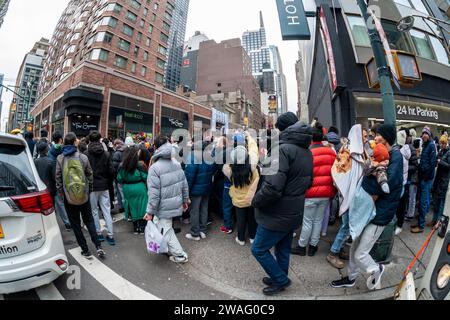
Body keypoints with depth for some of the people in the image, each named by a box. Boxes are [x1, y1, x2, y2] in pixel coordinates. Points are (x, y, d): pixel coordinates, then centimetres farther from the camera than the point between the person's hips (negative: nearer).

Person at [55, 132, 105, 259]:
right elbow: (90, 175, -1)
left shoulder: (60, 158, -5)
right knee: (89, 221, 14)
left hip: (69, 197, 0)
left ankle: (86, 251, 17)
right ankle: (98, 247, 6)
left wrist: (60, 193, 9)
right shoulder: (83, 157, -6)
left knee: (75, 224, 11)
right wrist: (90, 190, 12)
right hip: (84, 196, 1)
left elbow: (58, 177, -2)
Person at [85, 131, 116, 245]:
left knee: (94, 211, 13)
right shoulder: (106, 154, -5)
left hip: (92, 186, -2)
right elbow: (111, 171, -5)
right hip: (104, 186, 2)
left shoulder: (86, 154, -11)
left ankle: (99, 233, 21)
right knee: (107, 210, 8)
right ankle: (110, 235, 11)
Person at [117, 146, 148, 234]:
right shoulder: (139, 165, -17)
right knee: (141, 207, 9)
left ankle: (135, 228, 25)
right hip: (139, 188, -4)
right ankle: (142, 227, 17)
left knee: (133, 208, 15)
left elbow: (119, 179, 1)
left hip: (128, 190, 4)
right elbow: (146, 177, -13)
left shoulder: (122, 166, -6)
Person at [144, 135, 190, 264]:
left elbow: (154, 193, -20)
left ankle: (180, 255, 18)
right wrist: (185, 200, 17)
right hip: (176, 203, 7)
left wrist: (150, 212, -10)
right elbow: (184, 184, 6)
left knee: (166, 231, 9)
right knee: (158, 223, 26)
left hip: (164, 207, -7)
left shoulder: (154, 167, -20)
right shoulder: (177, 163, 0)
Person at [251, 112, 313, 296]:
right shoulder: (307, 151, 7)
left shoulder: (282, 148, -23)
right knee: (283, 249, 23)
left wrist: (256, 201, -16)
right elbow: (308, 182, 19)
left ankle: (281, 280, 24)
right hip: (294, 212, 9)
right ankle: (280, 279, 41)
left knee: (259, 249, 10)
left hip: (277, 214, -9)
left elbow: (272, 187, -32)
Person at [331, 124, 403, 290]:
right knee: (355, 246, 16)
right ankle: (351, 278, 35)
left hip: (380, 214, -8)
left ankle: (375, 270, 33)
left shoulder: (396, 156, -18)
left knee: (360, 253, 2)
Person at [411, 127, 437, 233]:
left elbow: (433, 162, -17)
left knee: (423, 202, -4)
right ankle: (421, 221, 25)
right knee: (425, 200, 15)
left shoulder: (432, 145, -11)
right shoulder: (425, 145, 14)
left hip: (427, 178, -8)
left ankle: (421, 226, 3)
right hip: (423, 176, 8)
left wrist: (427, 175, -13)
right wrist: (420, 173, 10)